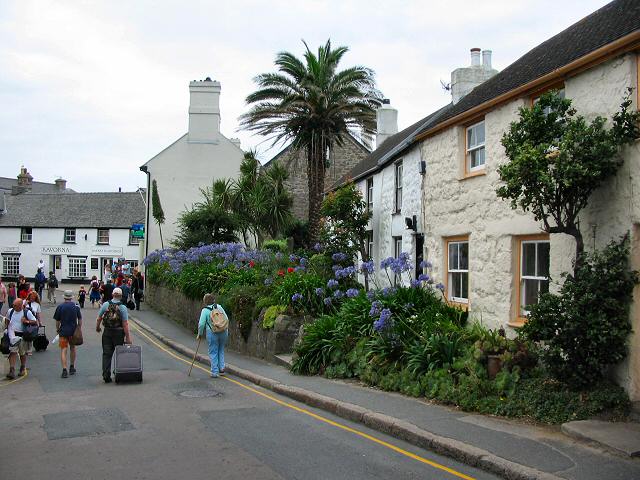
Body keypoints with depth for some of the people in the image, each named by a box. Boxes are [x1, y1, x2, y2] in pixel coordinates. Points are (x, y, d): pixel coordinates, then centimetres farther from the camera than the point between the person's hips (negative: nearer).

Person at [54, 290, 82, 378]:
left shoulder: (60, 307, -6)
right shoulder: (76, 306, 0)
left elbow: (57, 321, -2)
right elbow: (80, 320, 4)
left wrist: (57, 329, 13)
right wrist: (79, 329, 14)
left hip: (63, 331, -2)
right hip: (74, 330, 2)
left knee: (63, 350, -1)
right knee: (72, 348, 20)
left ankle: (64, 370, -12)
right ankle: (72, 367, 29)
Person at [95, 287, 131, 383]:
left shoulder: (105, 304, -3)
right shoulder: (123, 307, -10)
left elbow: (98, 319, 4)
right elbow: (125, 324, -13)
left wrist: (97, 328, 23)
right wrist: (128, 337, -8)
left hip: (107, 332, 2)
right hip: (119, 332, -2)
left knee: (106, 354, 6)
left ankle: (106, 375, 2)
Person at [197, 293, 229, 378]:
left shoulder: (205, 310, -7)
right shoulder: (219, 307, 4)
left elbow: (201, 324, -10)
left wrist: (200, 334, 4)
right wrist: (226, 331, 21)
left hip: (212, 333, -4)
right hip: (223, 332, 4)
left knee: (213, 352, 6)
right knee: (221, 350, 20)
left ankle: (215, 372, 7)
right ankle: (221, 368, 17)